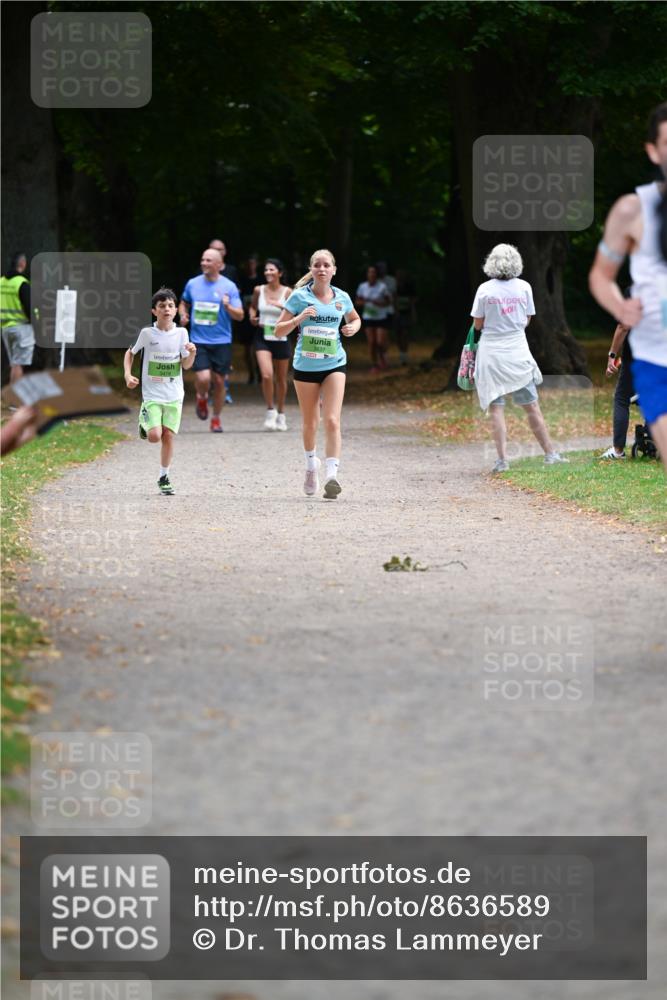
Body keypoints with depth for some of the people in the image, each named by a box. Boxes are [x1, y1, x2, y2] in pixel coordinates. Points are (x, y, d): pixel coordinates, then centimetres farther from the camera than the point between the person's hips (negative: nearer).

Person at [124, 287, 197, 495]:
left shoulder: (181, 333, -2)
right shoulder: (147, 333, -7)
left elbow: (186, 365, -1)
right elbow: (130, 353, 9)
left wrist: (192, 353, -22)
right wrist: (128, 375, -6)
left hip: (174, 395, 2)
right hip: (152, 394, -2)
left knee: (168, 436, 2)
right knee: (155, 436, -16)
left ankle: (164, 478, 17)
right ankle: (144, 423, 20)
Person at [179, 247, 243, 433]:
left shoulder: (229, 287, -3)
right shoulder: (193, 284, 4)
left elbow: (240, 316, -4)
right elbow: (184, 303, 23)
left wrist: (228, 306, -23)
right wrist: (183, 315, 2)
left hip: (221, 342, 0)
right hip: (198, 341, 0)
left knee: (219, 381, 5)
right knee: (203, 378, -16)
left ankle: (216, 418, 23)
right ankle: (202, 398, 19)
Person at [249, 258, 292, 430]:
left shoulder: (287, 292, -4)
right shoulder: (259, 290, 2)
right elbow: (252, 307, 19)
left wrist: (281, 306, -26)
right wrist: (252, 318, -1)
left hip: (281, 337, 0)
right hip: (263, 337, 0)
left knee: (281, 378, 11)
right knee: (267, 375, -17)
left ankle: (281, 414, 28)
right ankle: (270, 411, -1)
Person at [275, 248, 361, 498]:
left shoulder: (342, 298, 2)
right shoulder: (299, 296, -5)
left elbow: (355, 319, 24)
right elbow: (278, 331, -4)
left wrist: (352, 327, 0)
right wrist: (299, 318, -22)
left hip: (334, 365, 0)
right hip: (305, 365, 0)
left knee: (332, 421, -15)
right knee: (310, 423, 11)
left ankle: (332, 475, -21)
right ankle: (311, 468, 35)